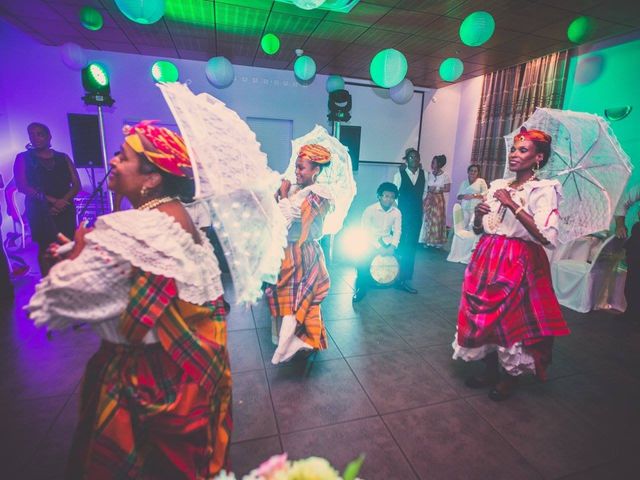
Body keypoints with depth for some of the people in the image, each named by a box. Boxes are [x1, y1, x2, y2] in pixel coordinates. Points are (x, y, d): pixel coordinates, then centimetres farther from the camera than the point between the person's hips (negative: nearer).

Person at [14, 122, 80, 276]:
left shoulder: (63, 158, 11)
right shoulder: (23, 158, 5)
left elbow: (76, 184, 5)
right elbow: (22, 186, -5)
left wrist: (63, 201, -12)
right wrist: (51, 200, -16)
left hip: (66, 209, 2)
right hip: (40, 210, -2)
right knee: (45, 248, -2)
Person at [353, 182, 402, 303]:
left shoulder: (397, 212, -3)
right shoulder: (370, 210, -14)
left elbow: (397, 231, -2)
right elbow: (365, 230, -15)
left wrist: (392, 246, -19)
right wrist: (378, 247, -23)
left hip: (387, 242, 4)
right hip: (370, 241, -4)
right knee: (363, 259, -29)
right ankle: (361, 288, -9)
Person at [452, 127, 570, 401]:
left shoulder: (544, 190, -6)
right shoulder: (497, 186, 11)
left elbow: (546, 236, -22)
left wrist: (512, 205, -21)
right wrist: (478, 214, -7)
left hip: (519, 263, -5)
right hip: (487, 259, 6)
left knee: (512, 317, 4)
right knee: (485, 314, 11)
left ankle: (510, 377, 29)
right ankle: (490, 371, 31)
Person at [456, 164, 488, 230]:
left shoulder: (481, 181, 8)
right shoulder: (464, 183, 17)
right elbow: (458, 196, 15)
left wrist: (474, 195, -14)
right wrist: (463, 196, -8)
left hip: (476, 209, -3)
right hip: (464, 208, 3)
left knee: (473, 227, -15)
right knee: (463, 226, -5)